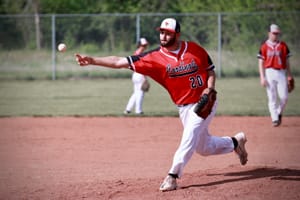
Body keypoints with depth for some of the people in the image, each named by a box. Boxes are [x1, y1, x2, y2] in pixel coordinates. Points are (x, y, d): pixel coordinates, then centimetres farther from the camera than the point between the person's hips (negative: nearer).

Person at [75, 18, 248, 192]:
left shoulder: (194, 49, -11)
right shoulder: (155, 58, -11)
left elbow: (210, 71, 2)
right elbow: (121, 62, -18)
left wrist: (209, 89, -17)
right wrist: (92, 60, -27)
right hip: (184, 108, 4)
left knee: (190, 137, -20)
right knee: (203, 147, 15)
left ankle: (173, 176, -14)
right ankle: (236, 142, 42)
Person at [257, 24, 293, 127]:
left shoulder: (283, 45, 9)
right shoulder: (264, 46, 3)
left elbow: (287, 62, 12)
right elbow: (261, 62, 2)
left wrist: (289, 76, 8)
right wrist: (262, 77, -7)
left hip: (281, 73, 2)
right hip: (269, 73, -2)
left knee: (284, 97, -5)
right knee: (272, 97, -3)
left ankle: (279, 113, 19)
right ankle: (275, 119, 0)